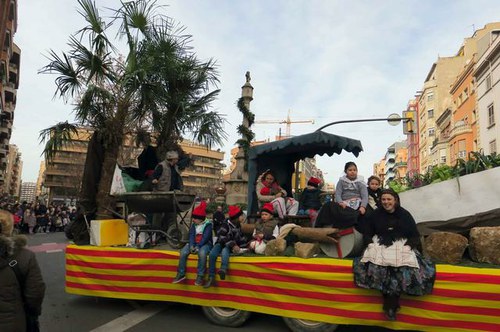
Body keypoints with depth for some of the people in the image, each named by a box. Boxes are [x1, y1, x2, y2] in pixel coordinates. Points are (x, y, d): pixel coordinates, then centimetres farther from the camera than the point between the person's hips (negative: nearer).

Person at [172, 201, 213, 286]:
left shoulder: (208, 225, -8)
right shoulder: (193, 225, 9)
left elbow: (205, 237, -17)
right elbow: (191, 236, -1)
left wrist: (198, 247, -27)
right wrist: (191, 246, -19)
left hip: (205, 244, -5)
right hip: (195, 244, 6)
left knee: (202, 253, -38)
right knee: (183, 252, -20)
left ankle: (200, 276, -28)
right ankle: (181, 273, -8)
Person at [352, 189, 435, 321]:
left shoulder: (405, 214, 10)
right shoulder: (375, 214, 13)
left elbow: (415, 235, 9)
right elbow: (367, 233, 13)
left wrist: (408, 245, -9)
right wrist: (371, 243, -5)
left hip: (402, 245, 0)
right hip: (380, 245, 0)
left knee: (403, 267, -29)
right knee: (376, 264, -30)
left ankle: (392, 303, -17)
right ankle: (389, 302, -17)